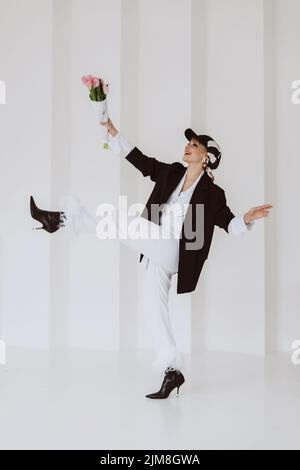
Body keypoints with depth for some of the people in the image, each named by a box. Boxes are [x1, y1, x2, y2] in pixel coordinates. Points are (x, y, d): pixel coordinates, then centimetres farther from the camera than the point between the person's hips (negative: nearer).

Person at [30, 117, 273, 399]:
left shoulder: (212, 193, 0)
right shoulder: (172, 172, 14)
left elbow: (229, 224, 2)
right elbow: (139, 159, 14)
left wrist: (247, 219, -19)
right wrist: (113, 132, 8)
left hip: (171, 250, -6)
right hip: (156, 252, 6)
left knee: (119, 220, -17)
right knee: (155, 306, 2)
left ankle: (63, 218, 0)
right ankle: (172, 371, 6)